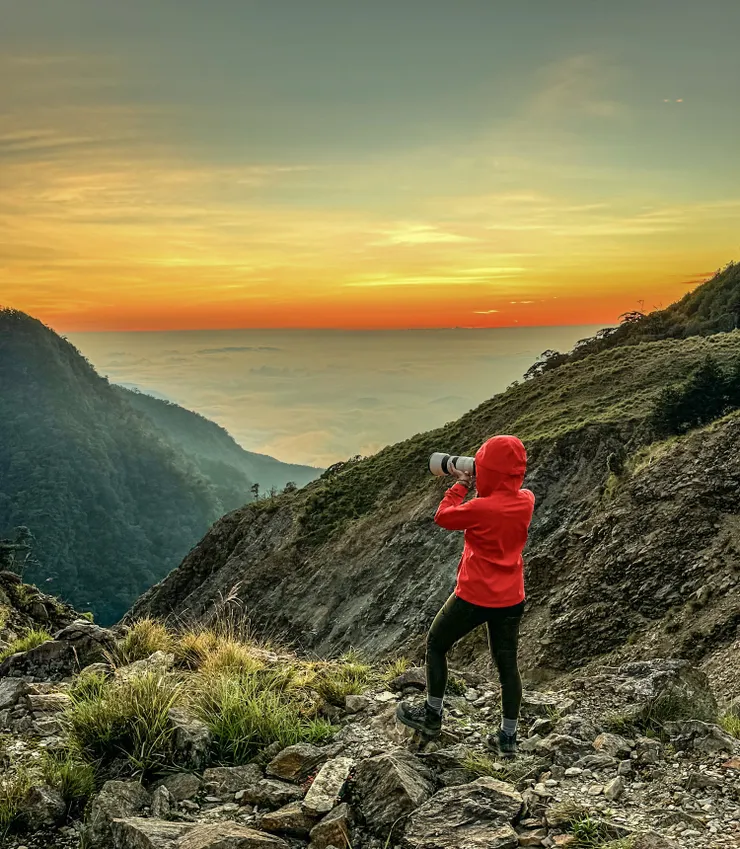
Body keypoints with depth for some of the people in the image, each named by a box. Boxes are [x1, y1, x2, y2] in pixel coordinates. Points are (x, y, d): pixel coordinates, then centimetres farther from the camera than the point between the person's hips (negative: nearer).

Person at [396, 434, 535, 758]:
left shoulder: (481, 508, -25)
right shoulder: (526, 501, -6)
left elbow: (443, 517, -8)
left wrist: (461, 484, -1)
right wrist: (475, 485, 6)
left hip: (474, 597, -6)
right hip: (511, 598, 6)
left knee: (436, 644, 16)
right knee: (507, 662, 14)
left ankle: (432, 715, 27)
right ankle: (508, 737, 20)